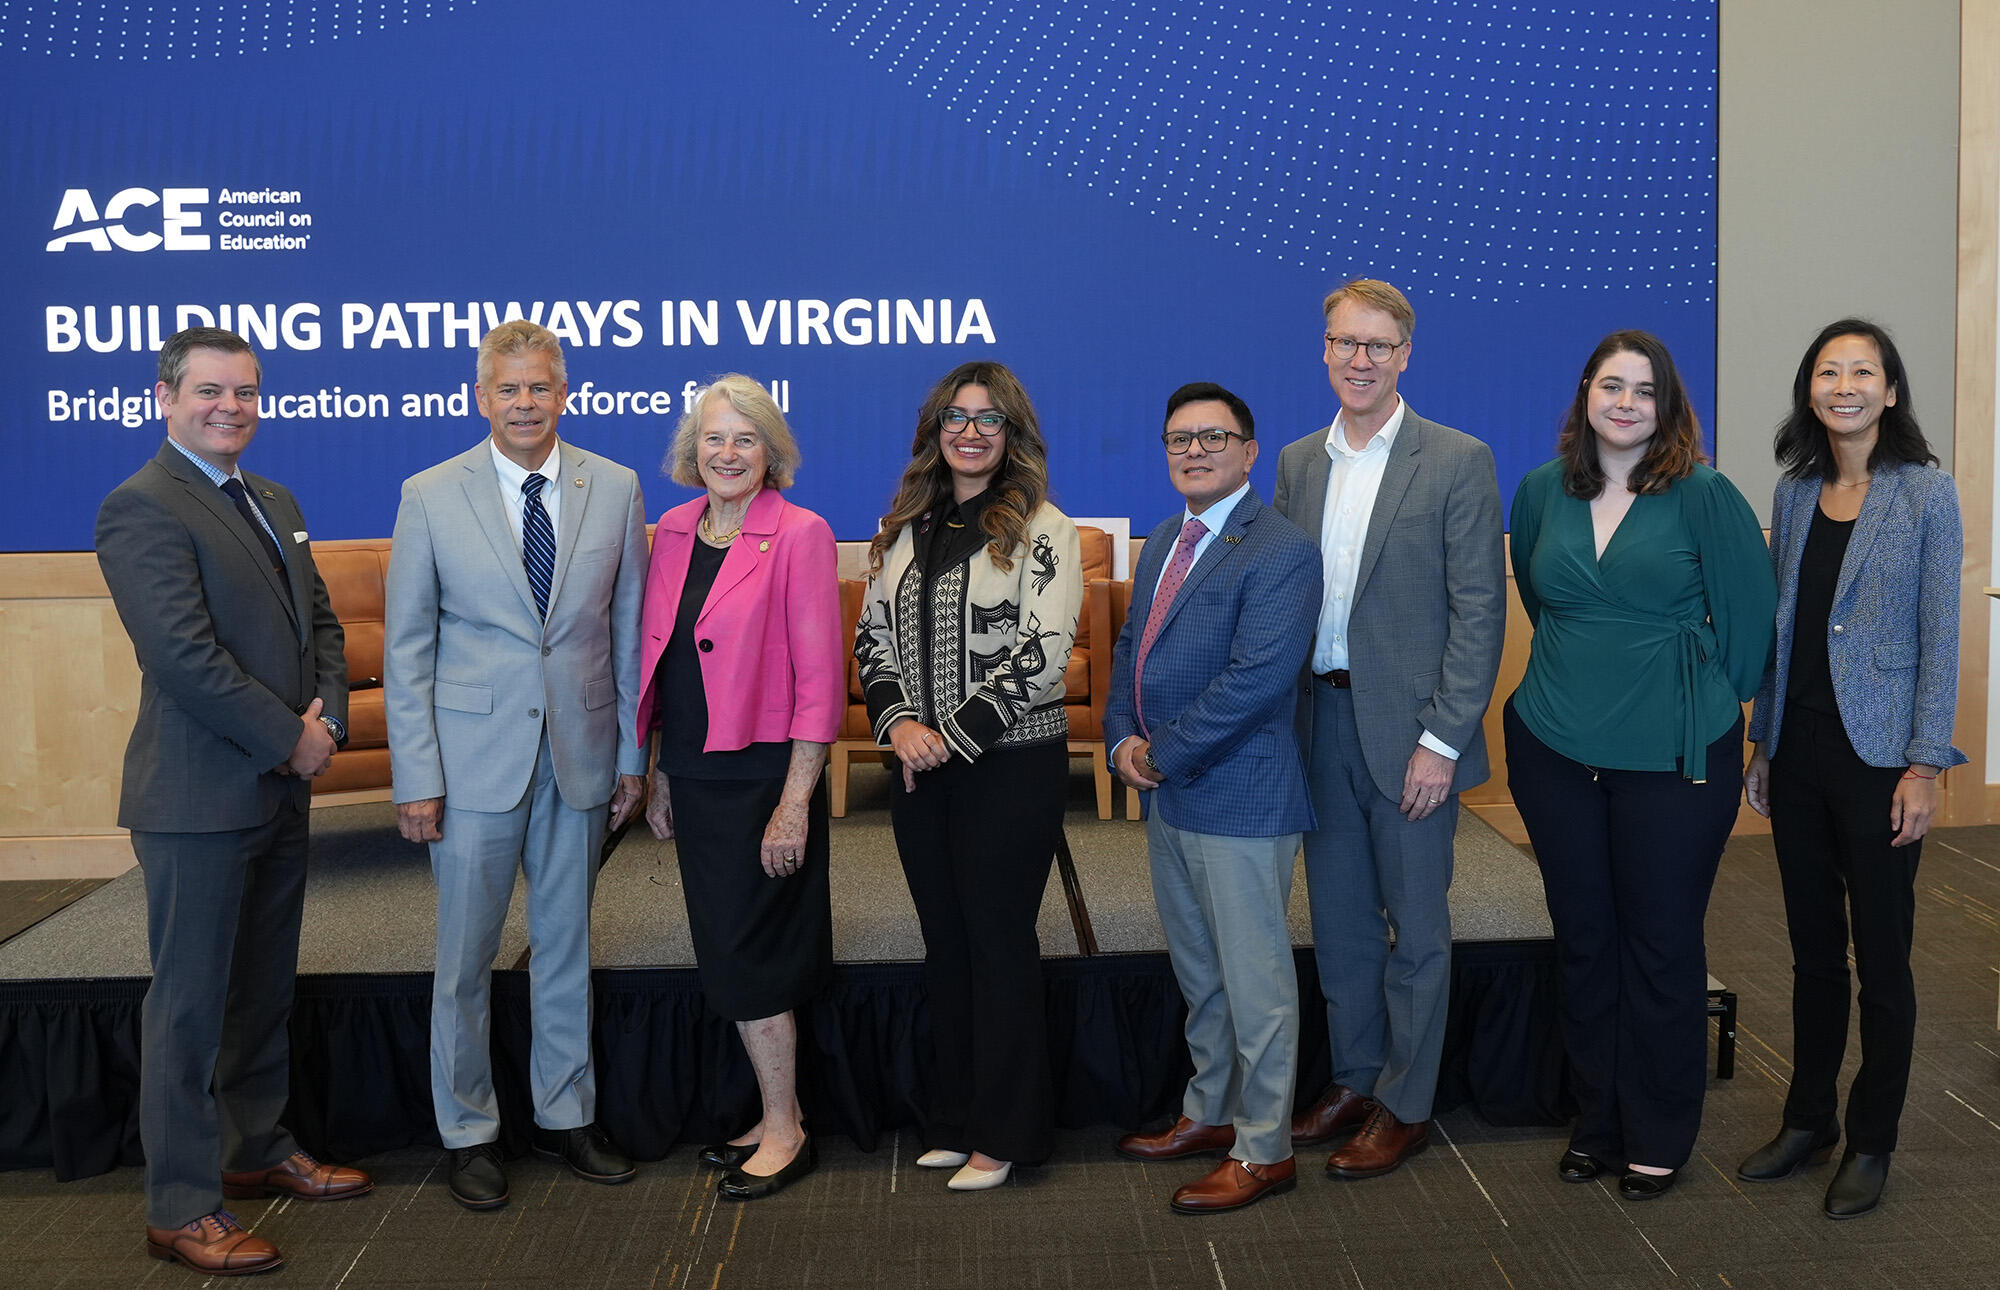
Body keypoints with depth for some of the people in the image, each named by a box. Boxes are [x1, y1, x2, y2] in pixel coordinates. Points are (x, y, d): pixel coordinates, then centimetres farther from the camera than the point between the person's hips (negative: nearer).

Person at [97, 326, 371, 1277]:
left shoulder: (274, 503, 14)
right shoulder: (143, 507, -13)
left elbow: (319, 620, 16)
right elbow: (184, 655, -21)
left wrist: (326, 718, -2)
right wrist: (288, 740, -15)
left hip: (280, 789, 8)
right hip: (198, 797, -8)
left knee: (264, 990, 19)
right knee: (191, 1004, 1)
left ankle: (258, 1151, 34)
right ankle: (180, 1208, 11)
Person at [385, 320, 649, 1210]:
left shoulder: (615, 489, 2)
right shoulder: (431, 496, -3)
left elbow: (630, 628, 5)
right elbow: (407, 646, -3)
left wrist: (633, 752, 4)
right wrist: (416, 776, -7)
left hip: (581, 752, 2)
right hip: (475, 756, -2)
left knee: (567, 944, 14)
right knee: (466, 956, 7)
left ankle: (565, 1117, 29)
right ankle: (469, 1132, 23)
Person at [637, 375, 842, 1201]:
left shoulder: (799, 535, -11)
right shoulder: (673, 533, 8)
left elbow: (819, 678, -14)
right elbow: (660, 662, 14)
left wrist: (795, 801, -17)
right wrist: (660, 775, 13)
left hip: (761, 774, -6)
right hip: (693, 776, 7)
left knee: (744, 955, -2)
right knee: (729, 954, 12)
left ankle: (786, 1133, 13)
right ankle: (775, 1119, 26)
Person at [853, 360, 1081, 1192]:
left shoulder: (1041, 530, -6)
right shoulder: (904, 528, 11)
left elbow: (1042, 653, -14)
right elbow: (872, 637, 10)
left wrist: (953, 735, -15)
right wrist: (899, 724, -6)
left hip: (1012, 763, -5)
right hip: (919, 765, 5)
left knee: (1000, 942, 1)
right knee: (944, 941, 12)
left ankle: (1003, 1134, 13)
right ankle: (955, 1119, 24)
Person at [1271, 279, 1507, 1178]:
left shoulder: (1458, 462, -7)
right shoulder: (1299, 462, 9)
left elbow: (1479, 609, -10)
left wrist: (1441, 740, -15)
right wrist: (1286, 721, 4)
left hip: (1408, 731, -5)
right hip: (1321, 722, 5)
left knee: (1416, 927, 7)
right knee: (1338, 920, 15)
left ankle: (1404, 1107, 19)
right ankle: (1352, 1081, 30)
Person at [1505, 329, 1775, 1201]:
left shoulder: (1703, 496, -7)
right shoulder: (1542, 492, 5)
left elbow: (1748, 613, -2)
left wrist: (1705, 702, 5)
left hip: (1674, 760, -3)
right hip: (1554, 750, 4)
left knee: (1662, 946, 5)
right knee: (1582, 940, 12)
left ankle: (1659, 1138, 20)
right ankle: (1597, 1121, 27)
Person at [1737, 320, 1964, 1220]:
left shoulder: (1924, 493, -6)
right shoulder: (1796, 493, 8)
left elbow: (1939, 638, -8)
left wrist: (1925, 766, -12)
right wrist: (1761, 743, 11)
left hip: (1877, 757, -4)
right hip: (1798, 755, 5)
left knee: (1881, 957, 5)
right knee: (1813, 949, 14)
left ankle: (1871, 1143, 19)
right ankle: (1809, 1119, 27)